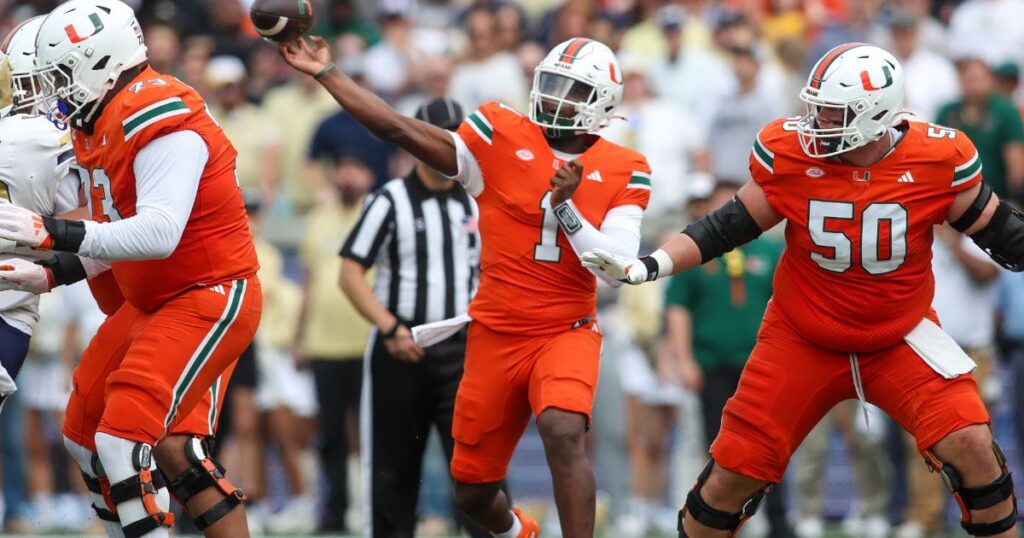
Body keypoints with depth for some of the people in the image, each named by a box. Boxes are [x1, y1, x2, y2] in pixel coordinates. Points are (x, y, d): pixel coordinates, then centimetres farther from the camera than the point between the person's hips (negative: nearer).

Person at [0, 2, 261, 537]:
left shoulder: (161, 123, -23)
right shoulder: (98, 127, 8)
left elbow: (158, 234, -35)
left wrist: (53, 232, -37)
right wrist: (51, 274, 9)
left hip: (210, 298, -11)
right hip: (153, 303, 11)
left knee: (126, 435, -21)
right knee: (85, 432, 14)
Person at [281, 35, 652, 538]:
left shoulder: (622, 172, -2)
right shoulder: (502, 137, -3)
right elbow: (400, 131, -7)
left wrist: (565, 206, -21)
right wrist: (325, 73, -8)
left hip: (566, 334, -2)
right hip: (496, 336, 2)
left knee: (563, 434, -34)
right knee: (473, 493, 12)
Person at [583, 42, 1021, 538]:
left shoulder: (938, 161, -19)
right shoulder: (790, 152, -16)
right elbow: (730, 226, -4)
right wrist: (644, 268, -10)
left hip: (899, 338, -1)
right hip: (803, 339, 1)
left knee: (970, 447, -19)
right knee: (734, 472, 1)